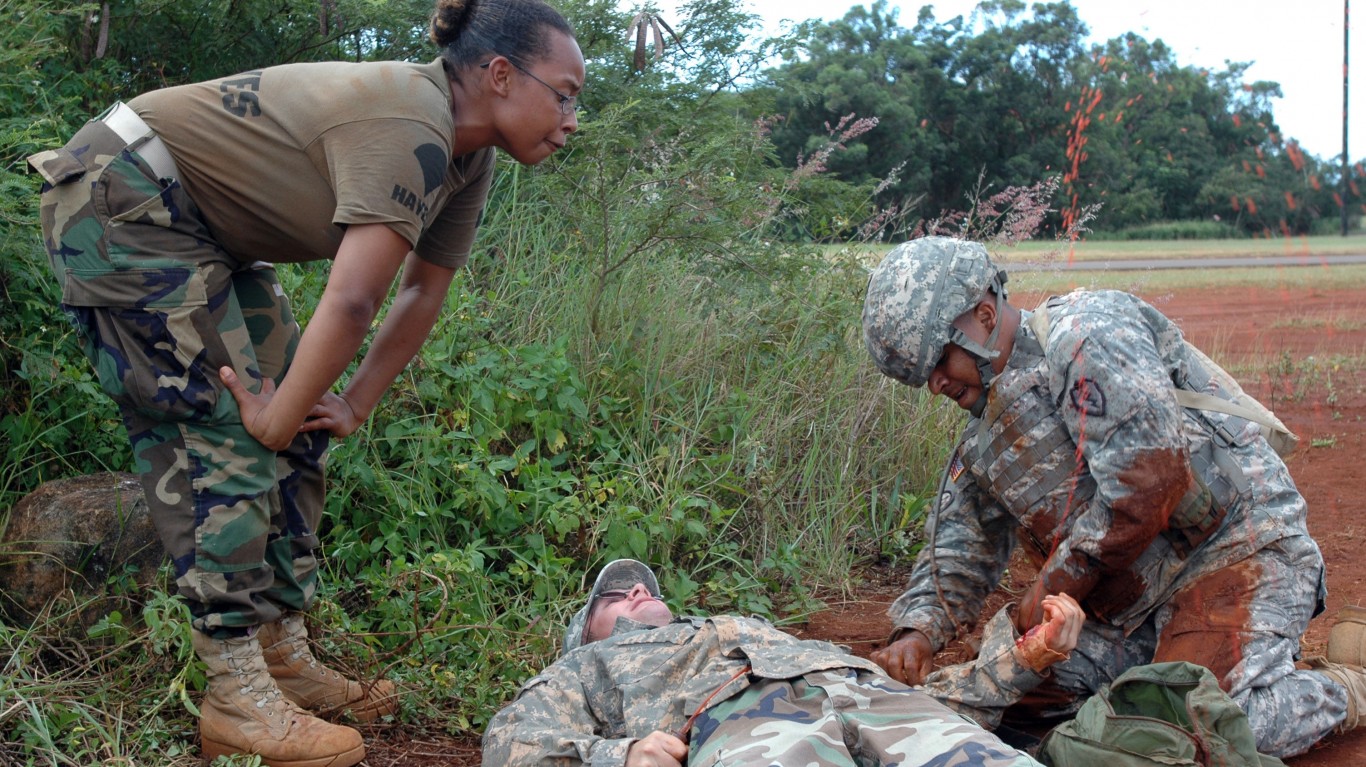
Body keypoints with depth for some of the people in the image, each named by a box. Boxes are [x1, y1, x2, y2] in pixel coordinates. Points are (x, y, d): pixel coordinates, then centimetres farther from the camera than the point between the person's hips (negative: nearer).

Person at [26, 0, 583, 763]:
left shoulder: (466, 160, 2)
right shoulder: (412, 130, -29)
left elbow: (422, 297, 7)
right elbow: (351, 304, -33)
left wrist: (351, 407, 4)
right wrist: (277, 417, -22)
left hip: (206, 229, 10)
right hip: (122, 203, -10)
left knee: (294, 433, 6)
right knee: (227, 433, -12)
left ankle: (286, 657, 14)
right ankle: (237, 701, -7)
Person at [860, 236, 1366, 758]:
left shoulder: (1086, 332, -14)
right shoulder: (980, 447, 14)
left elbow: (1149, 473, -24)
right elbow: (955, 555, 18)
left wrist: (1056, 582, -15)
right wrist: (918, 632, -3)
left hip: (1232, 544, -9)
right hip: (1137, 602, 9)